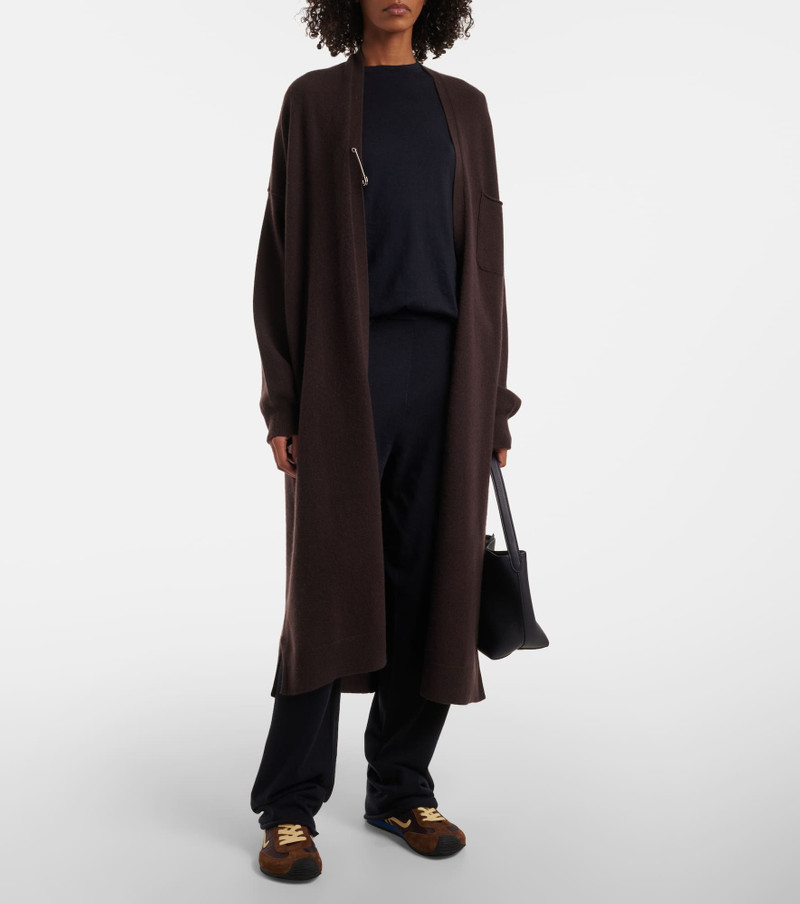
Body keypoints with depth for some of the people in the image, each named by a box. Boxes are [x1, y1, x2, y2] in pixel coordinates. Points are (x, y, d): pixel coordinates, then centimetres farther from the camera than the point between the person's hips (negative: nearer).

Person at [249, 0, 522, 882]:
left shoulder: (463, 107, 15)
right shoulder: (313, 100, 8)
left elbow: (484, 258, 13)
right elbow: (282, 253, 3)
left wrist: (494, 404, 8)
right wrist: (281, 402, -5)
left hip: (446, 376, 3)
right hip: (345, 372, -3)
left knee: (429, 584, 4)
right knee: (327, 587, -3)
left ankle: (401, 787, 18)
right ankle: (290, 805, 8)